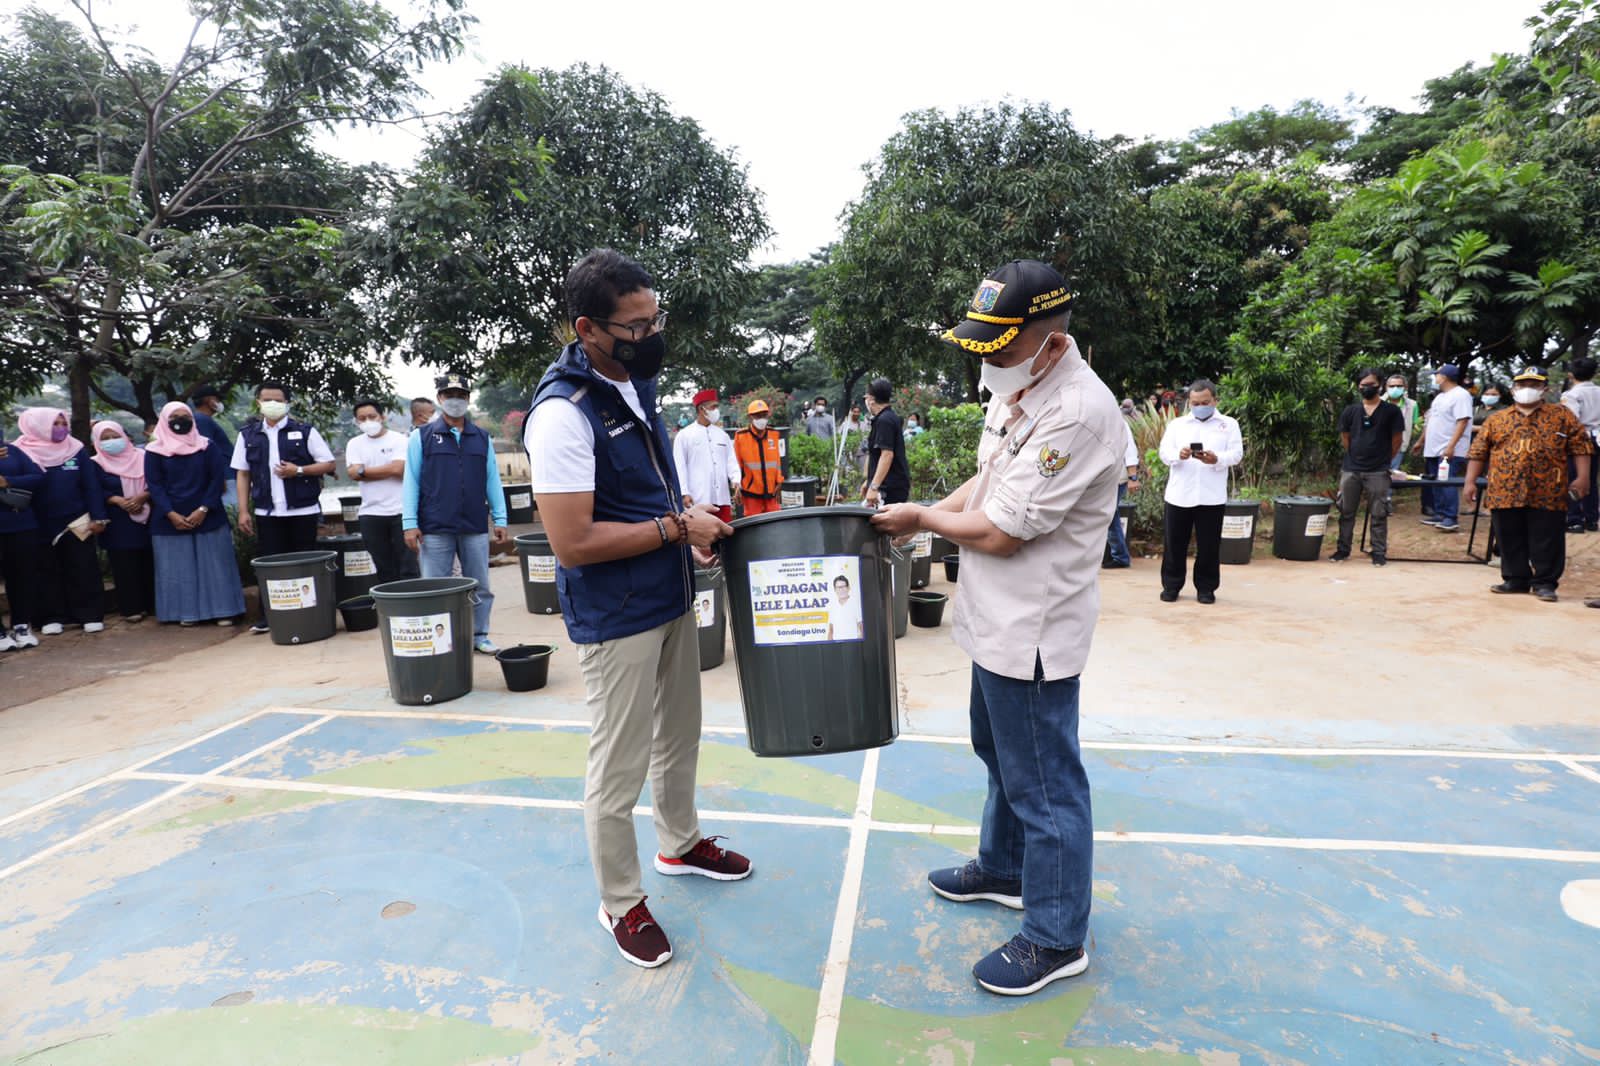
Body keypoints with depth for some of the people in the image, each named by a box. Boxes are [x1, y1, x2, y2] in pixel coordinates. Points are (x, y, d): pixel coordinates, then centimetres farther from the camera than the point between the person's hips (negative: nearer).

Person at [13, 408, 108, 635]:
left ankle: (90, 615, 8)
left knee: (83, 571, 2)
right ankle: (51, 617, 16)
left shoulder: (77, 450, 3)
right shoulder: (21, 452, -2)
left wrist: (98, 517, -4)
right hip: (41, 526, -1)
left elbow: (91, 485, 2)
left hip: (76, 523, 1)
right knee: (47, 572, 8)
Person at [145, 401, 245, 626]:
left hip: (208, 517, 0)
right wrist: (171, 514, -12)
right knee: (178, 568, 2)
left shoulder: (208, 446, 5)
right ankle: (187, 612, 8)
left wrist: (203, 509, -12)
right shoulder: (155, 451, 4)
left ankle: (223, 610, 5)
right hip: (171, 521, 0)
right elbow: (154, 485, -1)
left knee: (214, 564, 1)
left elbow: (217, 478, -2)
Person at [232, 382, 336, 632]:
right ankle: (268, 615, 12)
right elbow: (242, 474, 10)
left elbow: (329, 464, 0)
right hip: (266, 513, 2)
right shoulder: (248, 435, 9)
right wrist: (243, 511, 4)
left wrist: (299, 470, -15)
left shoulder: (305, 431, 1)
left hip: (303, 511, -2)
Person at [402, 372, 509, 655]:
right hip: (435, 529, -2)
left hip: (475, 528, 2)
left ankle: (479, 636, 22)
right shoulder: (422, 437, 4)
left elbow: (493, 480, 9)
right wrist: (410, 523, -7)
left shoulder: (482, 438, 10)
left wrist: (500, 520, 4)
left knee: (480, 587, 9)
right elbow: (411, 481, 1)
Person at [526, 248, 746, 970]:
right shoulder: (564, 414, -23)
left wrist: (687, 509, 1)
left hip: (671, 598, 9)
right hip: (616, 618, -9)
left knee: (678, 735, 24)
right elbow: (574, 541, -26)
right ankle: (621, 904, 30)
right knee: (619, 767, 7)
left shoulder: (638, 383, 5)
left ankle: (681, 843, 48)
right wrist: (676, 527, -21)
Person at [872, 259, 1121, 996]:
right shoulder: (1020, 390, 5)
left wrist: (921, 517, -8)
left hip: (1032, 632, -10)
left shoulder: (1078, 412, -25)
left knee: (1042, 783, 7)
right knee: (1000, 754, 26)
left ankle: (1055, 939, 28)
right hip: (998, 622, 10)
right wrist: (923, 516, 4)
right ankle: (1004, 869, 49)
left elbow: (1000, 531, -24)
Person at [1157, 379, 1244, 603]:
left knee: (1209, 545, 4)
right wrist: (1178, 455, -22)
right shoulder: (1176, 424, 13)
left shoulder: (1229, 424, 10)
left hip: (1212, 496, -1)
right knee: (1174, 543, 5)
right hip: (1179, 494, 1)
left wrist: (1216, 459, -22)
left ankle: (1206, 588, 17)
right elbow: (1164, 452, 1)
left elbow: (1236, 454, -1)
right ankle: (1171, 586, 17)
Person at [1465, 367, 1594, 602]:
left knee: (1546, 541, 2)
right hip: (1505, 493, 2)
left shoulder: (1562, 415, 9)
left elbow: (1581, 446, 5)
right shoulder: (1496, 420, 12)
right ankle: (1516, 579, 20)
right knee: (1510, 541, 8)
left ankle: (1545, 582, 11)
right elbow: (1478, 453, 10)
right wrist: (1471, 481, 3)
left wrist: (1582, 477, -5)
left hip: (1547, 494, -1)